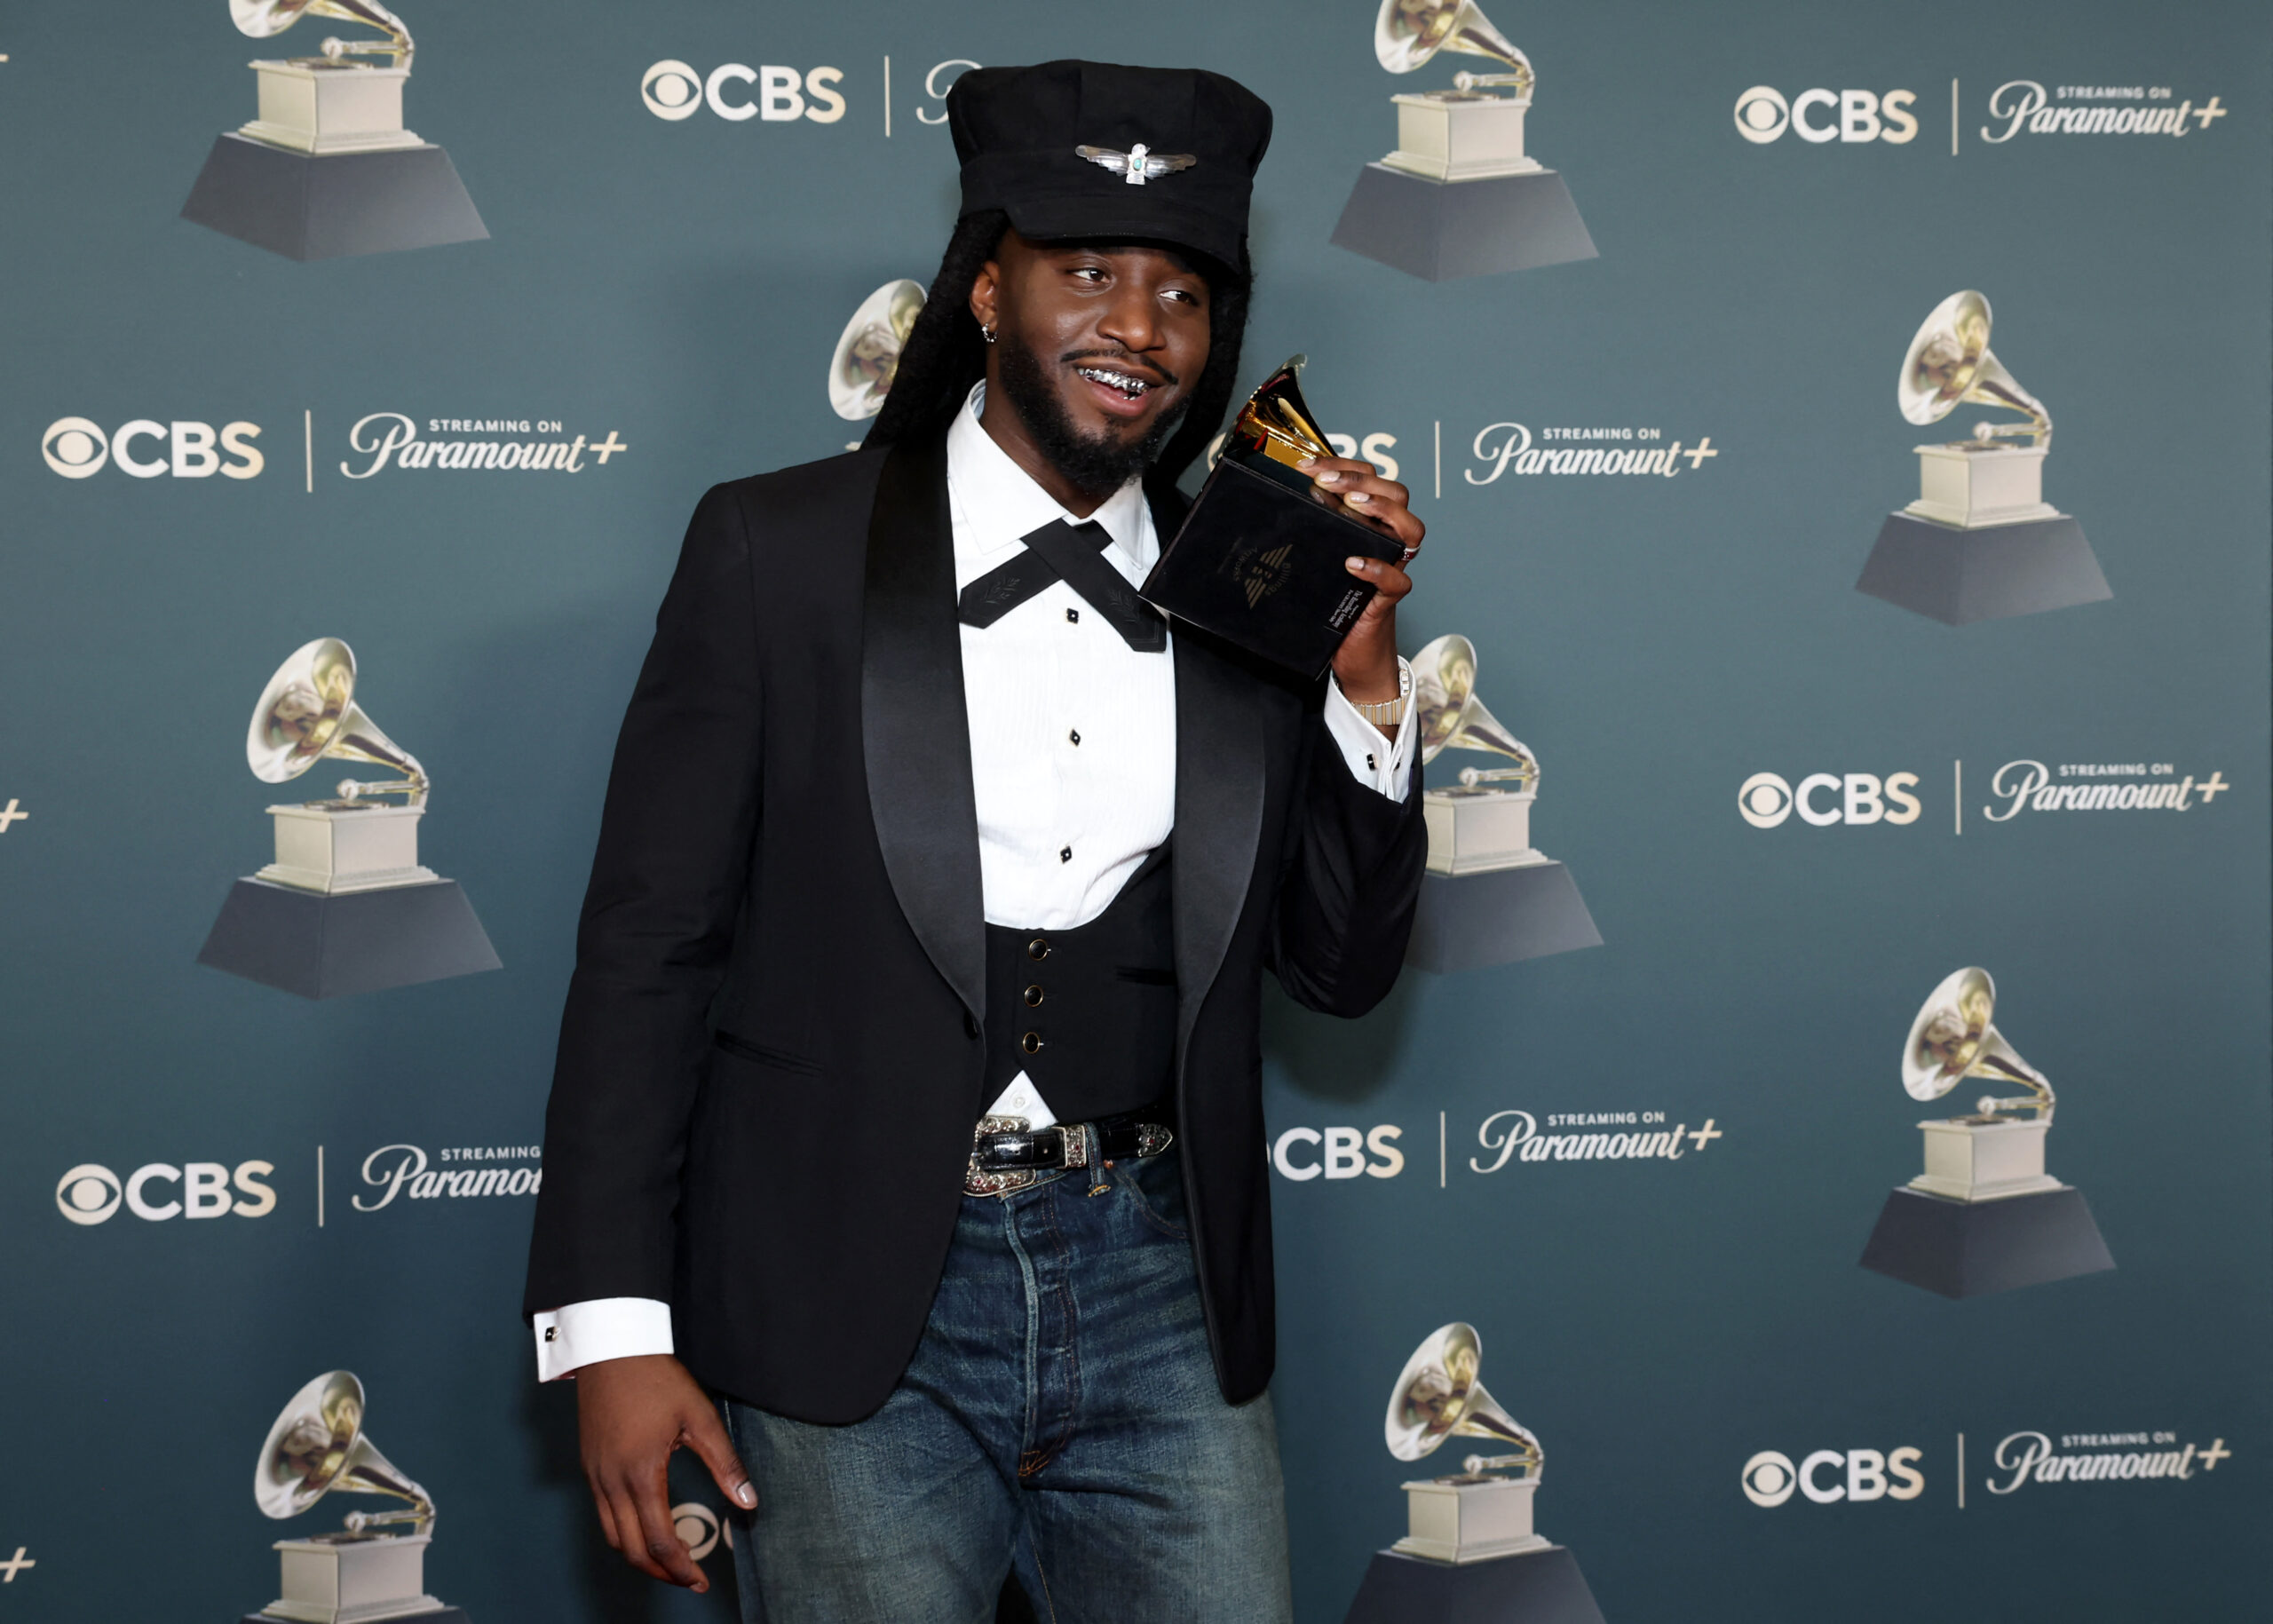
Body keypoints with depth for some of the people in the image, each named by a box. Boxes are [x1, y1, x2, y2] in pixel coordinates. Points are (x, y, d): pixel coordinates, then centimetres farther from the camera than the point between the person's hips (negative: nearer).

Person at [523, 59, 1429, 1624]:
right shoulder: (779, 551, -1)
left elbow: (1343, 965, 10)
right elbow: (647, 950, -3)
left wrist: (1365, 671, -4)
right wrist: (614, 1330, -9)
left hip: (1159, 1292, 3)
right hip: (855, 1314, -2)